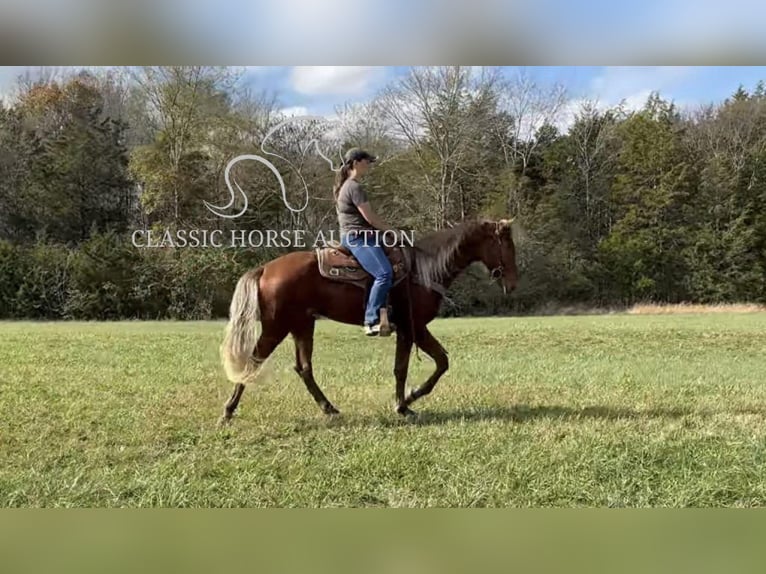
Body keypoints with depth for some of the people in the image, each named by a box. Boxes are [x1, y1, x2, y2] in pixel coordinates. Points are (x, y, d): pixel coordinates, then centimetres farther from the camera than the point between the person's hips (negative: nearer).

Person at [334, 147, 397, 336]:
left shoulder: (346, 186, 20)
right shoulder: (355, 187, -12)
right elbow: (371, 218, -14)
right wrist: (393, 230, -2)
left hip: (356, 236, 11)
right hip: (358, 237, -11)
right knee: (384, 273, -25)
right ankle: (372, 321, -28)